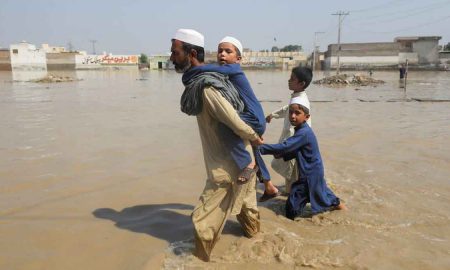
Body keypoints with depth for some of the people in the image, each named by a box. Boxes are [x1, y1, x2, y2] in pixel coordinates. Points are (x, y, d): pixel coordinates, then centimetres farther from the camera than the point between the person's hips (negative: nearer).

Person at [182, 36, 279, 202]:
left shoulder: (233, 69, -18)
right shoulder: (224, 73, 9)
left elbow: (204, 69, -28)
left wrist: (187, 77, -15)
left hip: (254, 119, -10)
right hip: (250, 120, 10)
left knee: (227, 127, -37)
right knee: (252, 154, 26)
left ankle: (248, 164, -17)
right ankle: (270, 188, 48)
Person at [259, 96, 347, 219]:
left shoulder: (304, 133, -26)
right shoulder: (301, 130, 4)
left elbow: (284, 146, -33)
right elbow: (296, 151, 12)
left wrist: (260, 147, -32)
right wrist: (282, 155, -4)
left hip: (310, 175, -9)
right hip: (313, 172, 9)